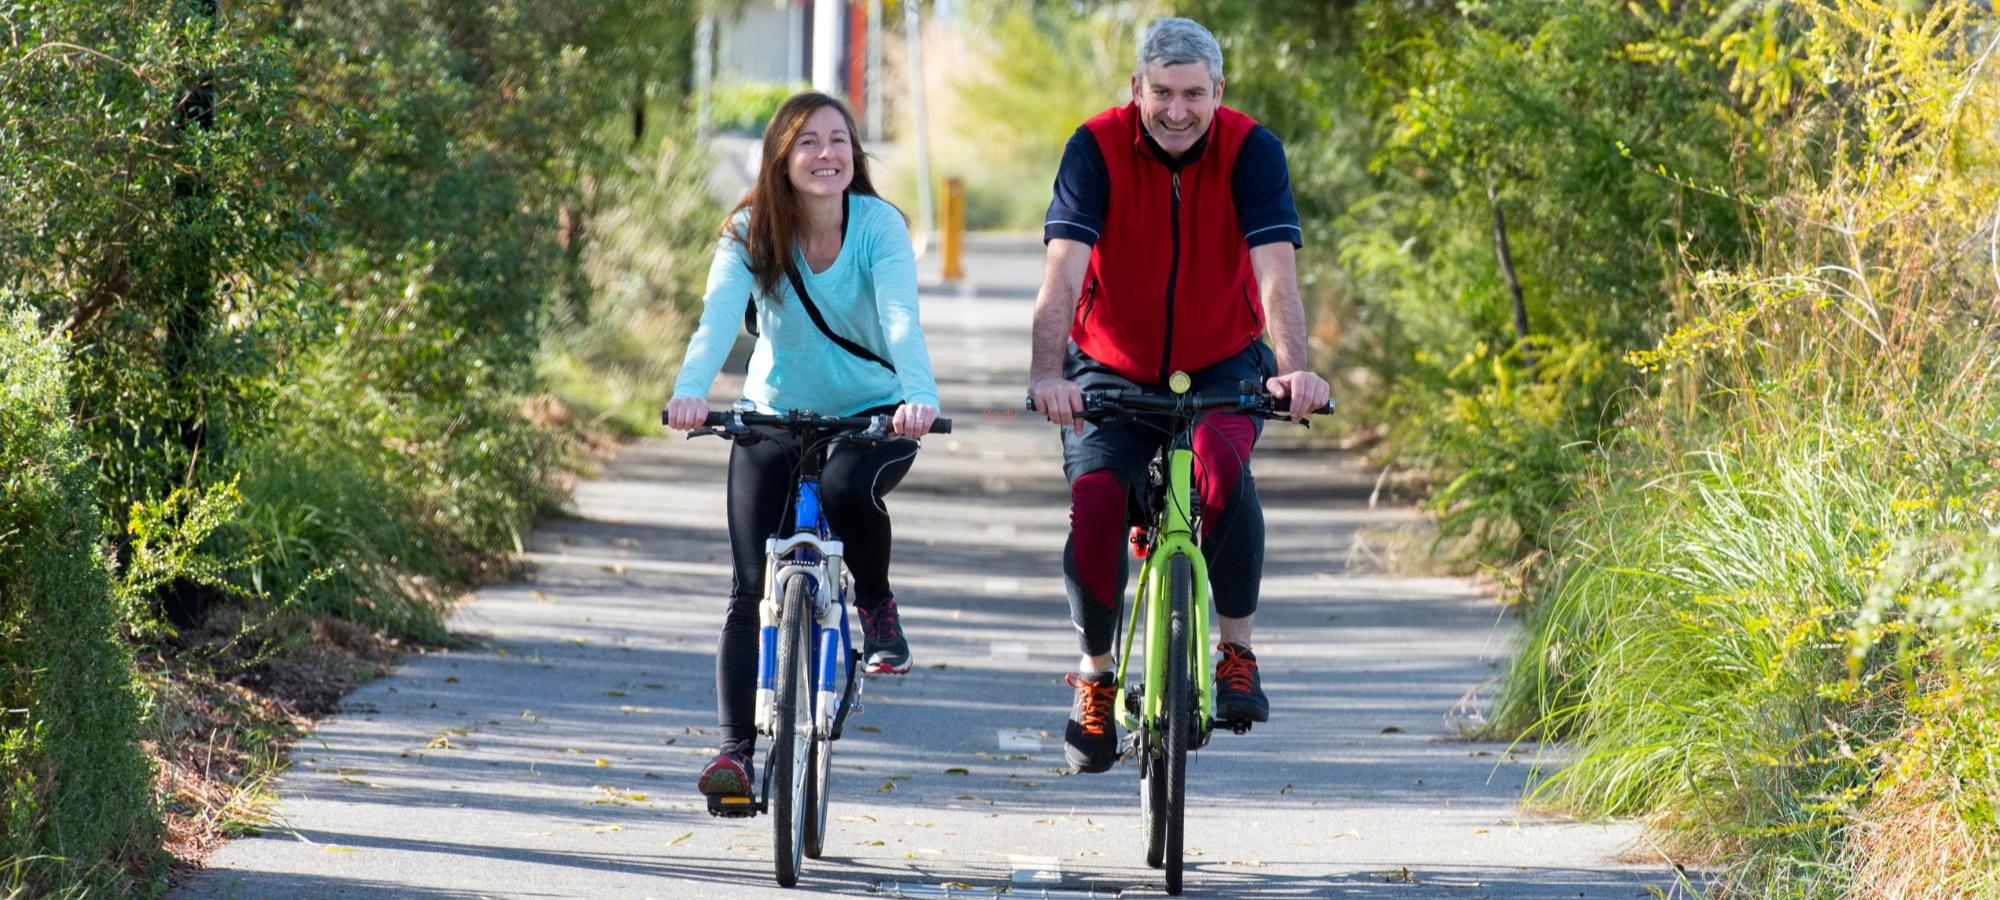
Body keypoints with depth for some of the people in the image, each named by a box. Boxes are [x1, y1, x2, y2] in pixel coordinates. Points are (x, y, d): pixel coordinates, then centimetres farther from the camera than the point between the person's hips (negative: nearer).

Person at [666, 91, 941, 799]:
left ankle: (876, 606, -5)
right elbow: (717, 318, -26)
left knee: (847, 488, -35)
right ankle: (735, 751, -3)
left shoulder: (878, 225, -15)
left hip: (872, 416, -2)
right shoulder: (751, 234, -12)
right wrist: (690, 392, -47)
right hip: (774, 419, 2)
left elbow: (900, 318, -29)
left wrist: (920, 397, -48)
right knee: (752, 590, -7)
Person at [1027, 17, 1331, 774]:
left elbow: (1276, 272, -25)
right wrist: (1046, 373, -43)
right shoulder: (1097, 148, -16)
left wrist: (1294, 369, -43)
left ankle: (1237, 652, -17)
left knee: (1221, 464, -33)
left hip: (1222, 366, -1)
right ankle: (1094, 672, 3)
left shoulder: (1251, 151, -15)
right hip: (1112, 370, 1)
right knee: (1094, 503, -23)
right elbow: (1064, 268, -27)